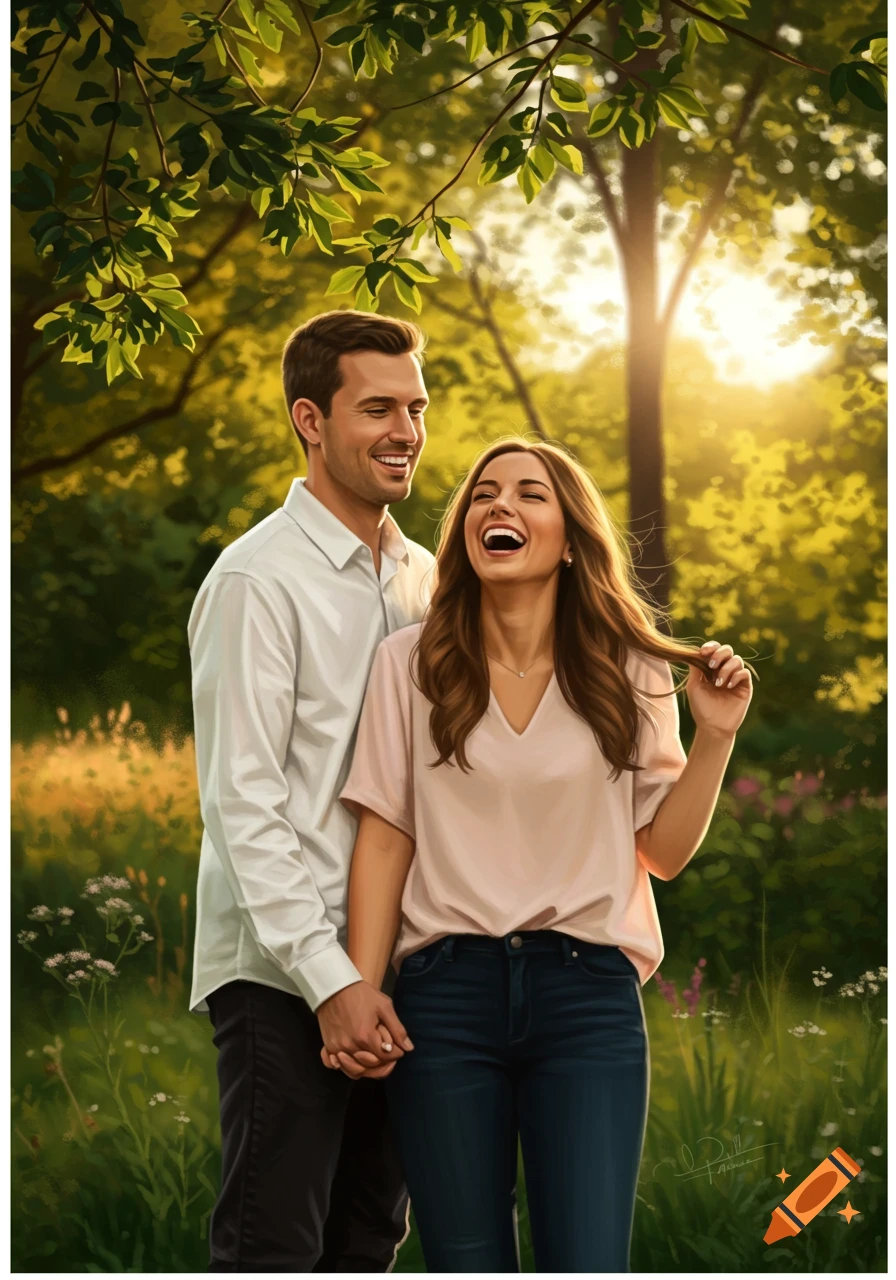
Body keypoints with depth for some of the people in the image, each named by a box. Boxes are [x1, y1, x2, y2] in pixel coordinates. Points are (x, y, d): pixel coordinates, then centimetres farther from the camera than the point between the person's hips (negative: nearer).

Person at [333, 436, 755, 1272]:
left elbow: (663, 851, 8)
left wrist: (714, 737, -4)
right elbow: (384, 836, 3)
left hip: (587, 991, 0)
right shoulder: (410, 663, 5)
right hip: (446, 991, 0)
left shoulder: (629, 672, 7)